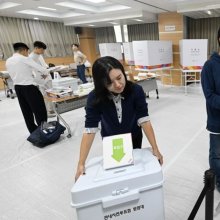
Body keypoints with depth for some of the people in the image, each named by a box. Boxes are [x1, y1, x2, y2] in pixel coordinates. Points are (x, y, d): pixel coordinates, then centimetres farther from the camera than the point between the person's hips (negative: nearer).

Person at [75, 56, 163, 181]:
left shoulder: (136, 91, -29)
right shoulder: (95, 98, -30)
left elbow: (144, 120, -27)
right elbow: (90, 130, -32)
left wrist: (155, 148, -32)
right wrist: (81, 164, -34)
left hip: (134, 137, 0)